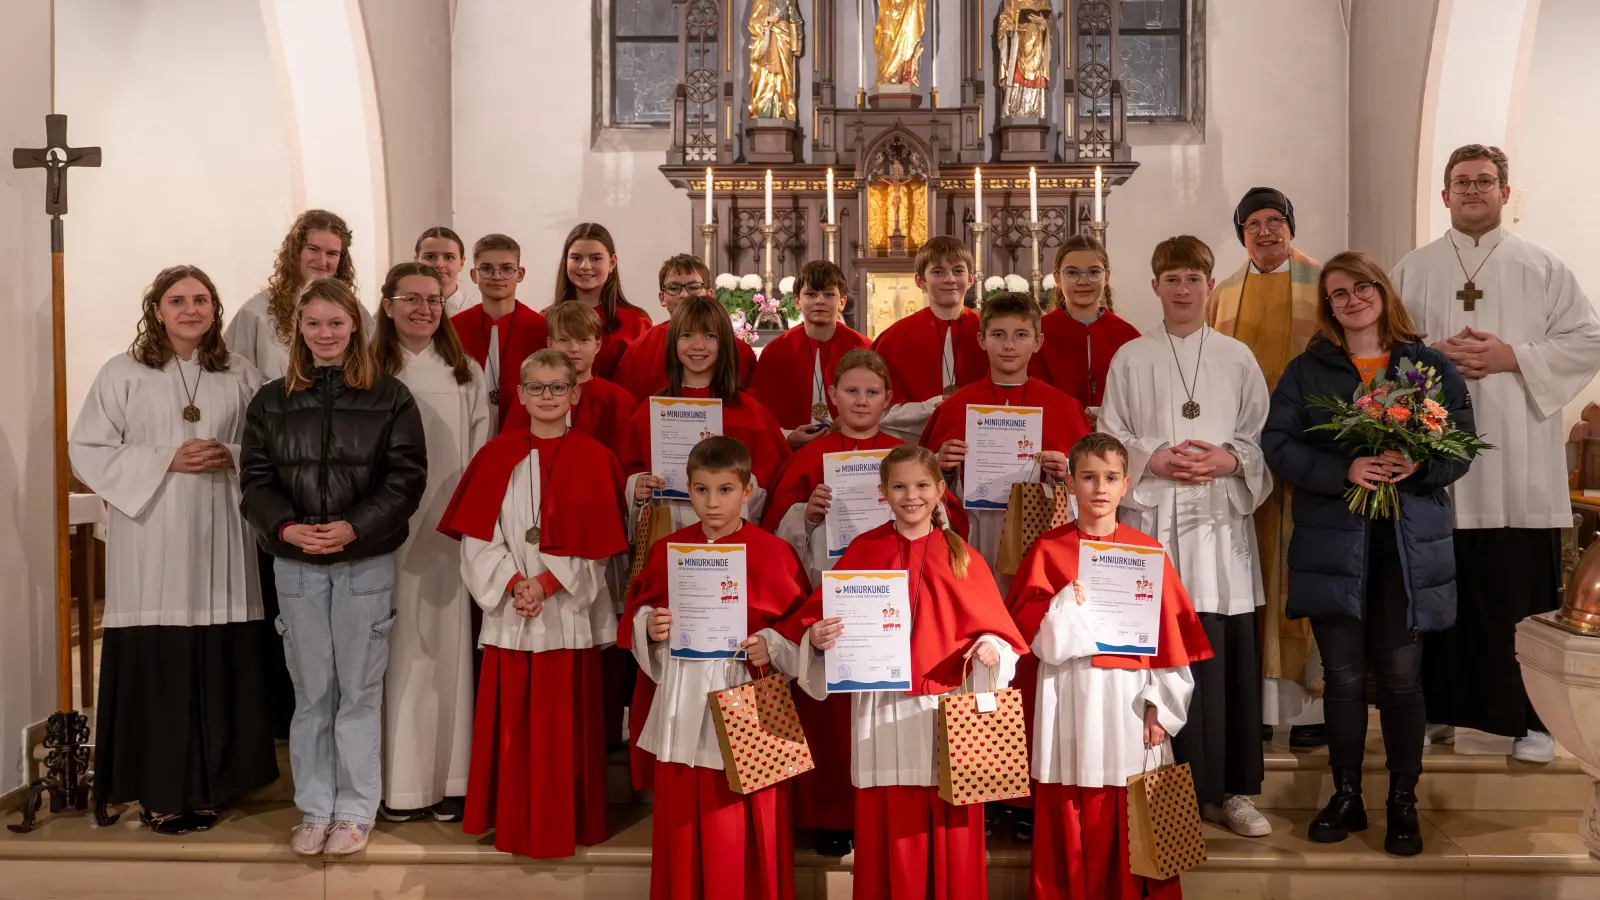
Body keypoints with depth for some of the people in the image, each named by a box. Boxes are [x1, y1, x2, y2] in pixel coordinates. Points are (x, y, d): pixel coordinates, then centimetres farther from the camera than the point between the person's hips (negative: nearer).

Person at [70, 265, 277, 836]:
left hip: (219, 543, 2)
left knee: (219, 666, 2)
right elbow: (87, 451, 0)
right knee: (156, 665, -2)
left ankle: (208, 783, 16)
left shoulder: (240, 375, 10)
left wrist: (233, 459, -7)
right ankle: (159, 792, 11)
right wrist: (166, 460, -11)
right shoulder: (123, 373, 3)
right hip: (151, 545, -2)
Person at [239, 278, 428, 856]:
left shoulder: (389, 397, -1)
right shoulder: (272, 401, 7)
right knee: (310, 691, 10)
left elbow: (407, 475, -6)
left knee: (360, 690, 5)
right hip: (295, 563, 2)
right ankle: (315, 809, 22)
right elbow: (255, 477, 4)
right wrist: (284, 526, -14)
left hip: (366, 561, -2)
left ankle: (355, 810, 17)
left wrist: (354, 527, -17)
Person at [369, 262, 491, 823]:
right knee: (400, 649, 1)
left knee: (448, 646, 3)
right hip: (390, 531, -1)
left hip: (450, 532, 2)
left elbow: (481, 457, 8)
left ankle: (449, 778, 12)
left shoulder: (466, 375, 9)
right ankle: (401, 781, 11)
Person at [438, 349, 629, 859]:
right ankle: (512, 821, 21)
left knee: (565, 722, 3)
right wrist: (513, 583, -12)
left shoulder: (593, 459, 0)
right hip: (508, 609, 2)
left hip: (569, 611, -2)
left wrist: (547, 583, -13)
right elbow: (477, 535, 0)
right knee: (510, 719, 6)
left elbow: (596, 544, -4)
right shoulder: (496, 456, 5)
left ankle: (564, 824, 16)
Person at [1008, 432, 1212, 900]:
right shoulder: (1048, 550, 2)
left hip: (1130, 697, 1)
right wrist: (1068, 603, -17)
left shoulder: (1147, 551, 3)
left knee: (1132, 819, 5)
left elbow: (1171, 634, 2)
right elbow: (1025, 624, -1)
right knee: (1069, 820, 4)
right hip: (1070, 698, 0)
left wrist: (1159, 707, -1)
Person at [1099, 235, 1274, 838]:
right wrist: (1155, 459, -9)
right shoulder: (1130, 359, 9)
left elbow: (1264, 438, 9)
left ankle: (1230, 789, 11)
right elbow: (1109, 437, 7)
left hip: (1221, 520, 1)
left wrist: (1229, 460, -9)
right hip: (1151, 519, -1)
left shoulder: (1237, 359, 10)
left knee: (1226, 651, 0)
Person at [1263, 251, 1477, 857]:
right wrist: (1344, 471, -16)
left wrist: (1420, 466, -16)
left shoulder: (1431, 367, 8)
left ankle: (1403, 803, 17)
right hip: (1333, 543, 0)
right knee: (1344, 675, 6)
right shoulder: (1307, 370, 7)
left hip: (1408, 545, 0)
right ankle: (1346, 797, 20)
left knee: (1400, 675, 1)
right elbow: (1278, 443, -2)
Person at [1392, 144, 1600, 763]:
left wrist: (1512, 356, -10)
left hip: (1518, 467, -1)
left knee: (1521, 595, -1)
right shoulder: (1412, 271, 12)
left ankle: (1531, 718, 10)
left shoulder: (1543, 269, 9)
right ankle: (1440, 708, 17)